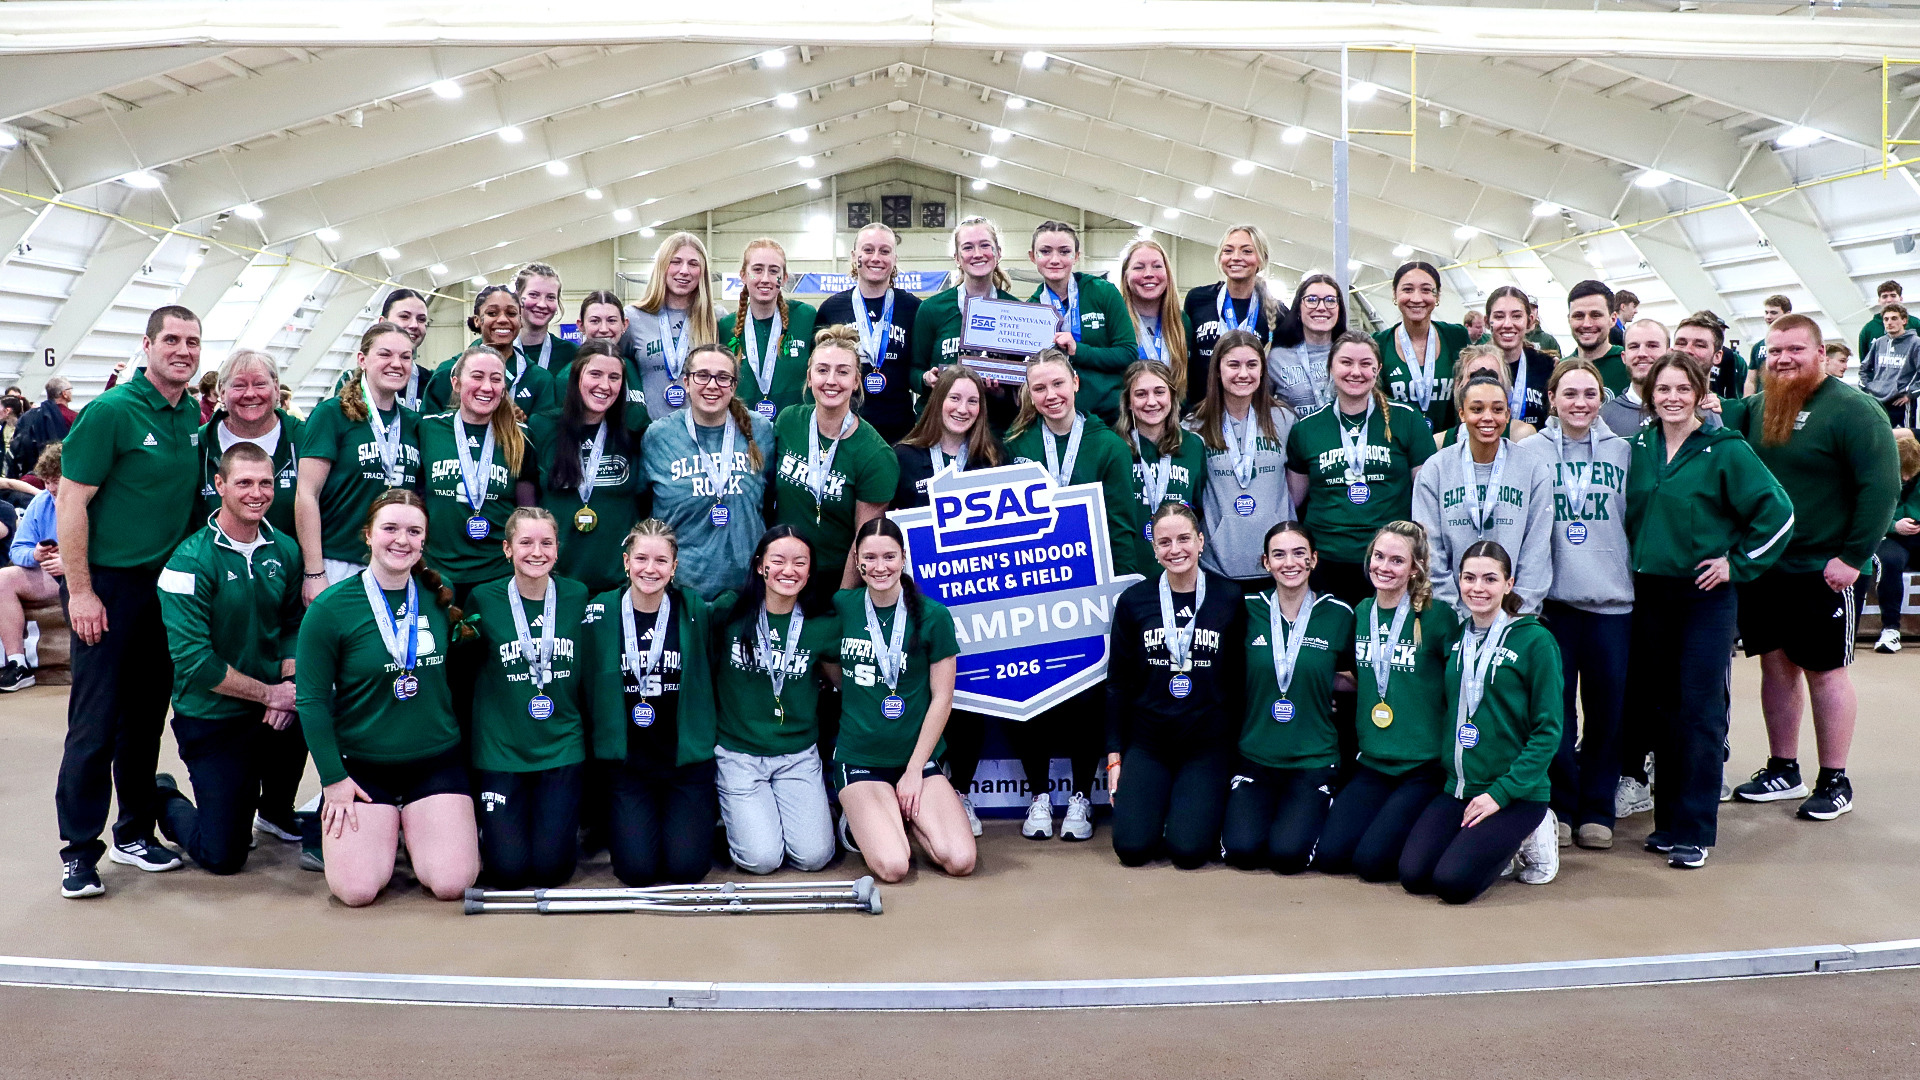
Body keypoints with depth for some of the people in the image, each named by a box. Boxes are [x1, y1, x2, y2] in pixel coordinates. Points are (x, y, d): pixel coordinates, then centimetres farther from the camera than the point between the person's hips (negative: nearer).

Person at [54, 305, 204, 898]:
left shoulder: (195, 417, 7)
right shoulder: (111, 411, -12)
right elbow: (71, 501, -13)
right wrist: (80, 591, -16)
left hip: (168, 584, 6)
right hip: (109, 585, -6)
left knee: (147, 715, 13)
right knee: (95, 721, -1)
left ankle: (135, 832, 25)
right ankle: (79, 849, 8)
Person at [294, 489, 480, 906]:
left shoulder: (440, 595, 1)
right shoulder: (331, 607, -9)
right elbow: (311, 699, -6)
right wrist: (332, 779, -8)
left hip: (436, 759, 2)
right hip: (359, 765, -2)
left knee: (451, 883, -14)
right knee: (357, 890, -15)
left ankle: (417, 831, 20)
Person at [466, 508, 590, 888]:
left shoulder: (577, 596, 1)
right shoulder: (484, 599, -4)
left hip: (562, 746, 1)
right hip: (501, 748, -1)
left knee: (552, 867, -5)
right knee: (509, 869, -5)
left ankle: (564, 822, 27)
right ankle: (491, 827, 26)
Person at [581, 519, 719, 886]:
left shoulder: (695, 610, -2)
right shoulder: (601, 612, -3)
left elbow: (711, 677, 7)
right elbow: (587, 686, 5)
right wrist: (604, 741, -1)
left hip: (687, 760, 0)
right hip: (627, 762, 0)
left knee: (686, 866, -9)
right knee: (637, 868, -10)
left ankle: (703, 814, 23)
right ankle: (619, 824, 22)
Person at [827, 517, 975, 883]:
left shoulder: (933, 616, -6)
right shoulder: (842, 607, 0)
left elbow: (942, 697, -4)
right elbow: (829, 663, 15)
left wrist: (915, 770, -6)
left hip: (917, 755, 1)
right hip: (858, 758, 0)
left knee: (960, 861, -18)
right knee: (893, 866, -23)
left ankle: (904, 815, 10)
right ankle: (859, 820, 10)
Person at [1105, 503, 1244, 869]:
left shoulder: (1229, 599, -2)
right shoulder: (1133, 601, 1)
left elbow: (1241, 679, 4)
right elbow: (1118, 683, 5)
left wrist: (1238, 748, 2)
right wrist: (1115, 755, 2)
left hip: (1207, 743, -1)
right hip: (1147, 741, 1)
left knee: (1188, 849, -16)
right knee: (1133, 848, -13)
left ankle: (1203, 806, 18)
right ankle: (1160, 800, 19)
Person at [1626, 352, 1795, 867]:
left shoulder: (1726, 450, -7)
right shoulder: (1639, 447, 6)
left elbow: (1778, 512, -7)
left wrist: (1737, 563, -8)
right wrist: (1637, 557, 11)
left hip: (1706, 597, -4)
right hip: (1649, 593, 5)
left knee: (1700, 709, -4)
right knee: (1659, 707, 9)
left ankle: (1693, 829, 3)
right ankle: (1668, 816, 20)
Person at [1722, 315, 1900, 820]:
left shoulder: (1852, 410, -11)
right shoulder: (1754, 408, 7)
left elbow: (1882, 488, -15)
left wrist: (1853, 557, -18)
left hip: (1821, 570, -5)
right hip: (1761, 566, 5)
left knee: (1824, 670, 4)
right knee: (1775, 664, 12)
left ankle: (1835, 781, 15)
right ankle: (1782, 770, 23)